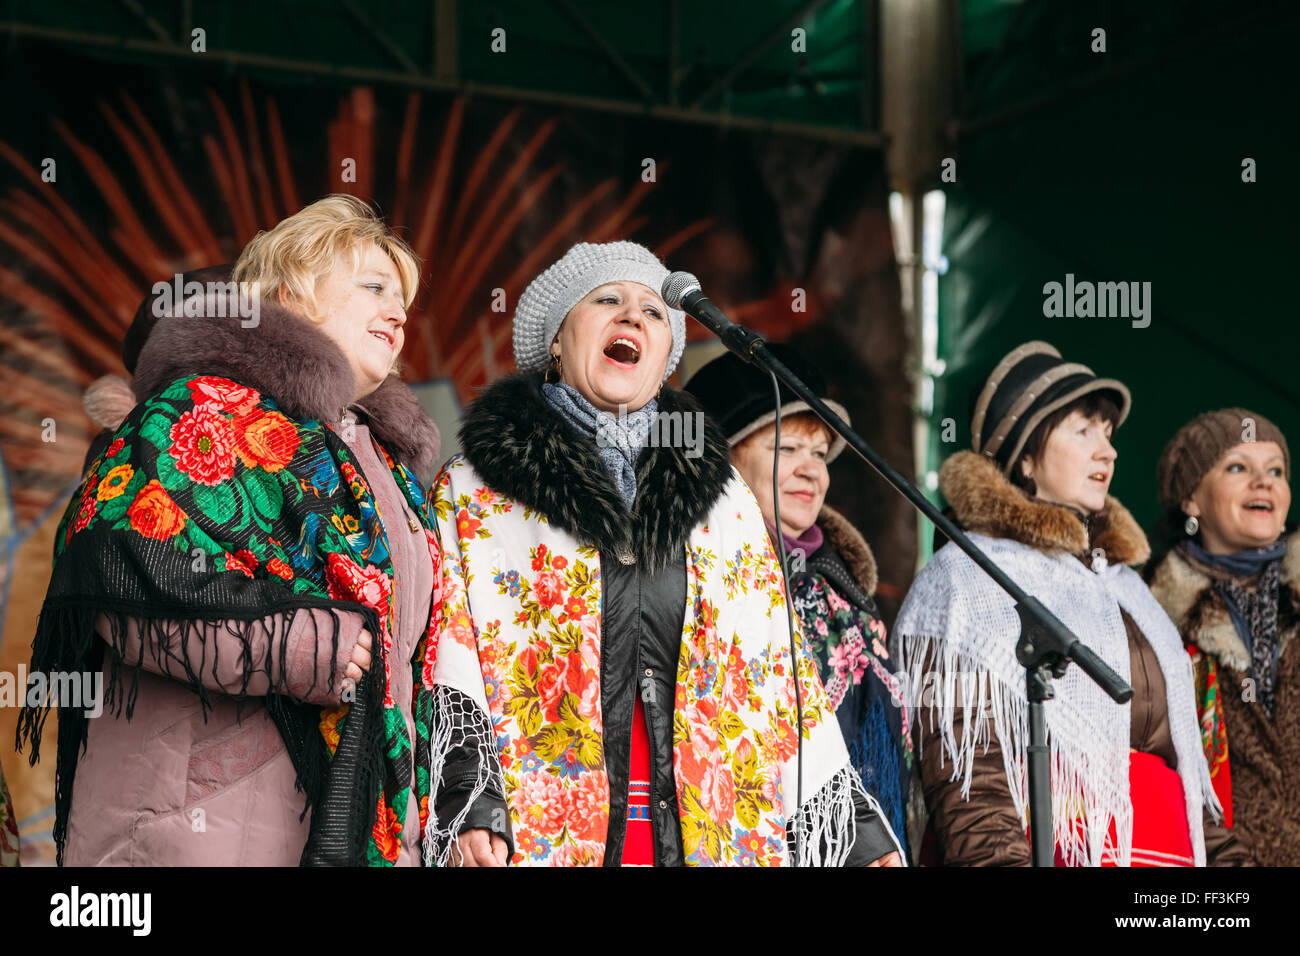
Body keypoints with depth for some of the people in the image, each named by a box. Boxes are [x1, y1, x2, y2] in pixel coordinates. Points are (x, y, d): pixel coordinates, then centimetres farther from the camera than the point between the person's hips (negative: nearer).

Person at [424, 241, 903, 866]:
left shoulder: (720, 497, 14)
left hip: (711, 837, 3)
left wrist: (863, 840, 8)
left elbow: (782, 680, 13)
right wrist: (473, 813, -18)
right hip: (538, 838, -2)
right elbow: (449, 670, -3)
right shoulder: (474, 491, 4)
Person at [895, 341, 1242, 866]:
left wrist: (1224, 851, 17)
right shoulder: (965, 578, 0)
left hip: (1171, 852, 7)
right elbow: (962, 762, -10)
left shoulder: (1121, 582, 24)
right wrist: (1001, 858, -20)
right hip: (1058, 853, -6)